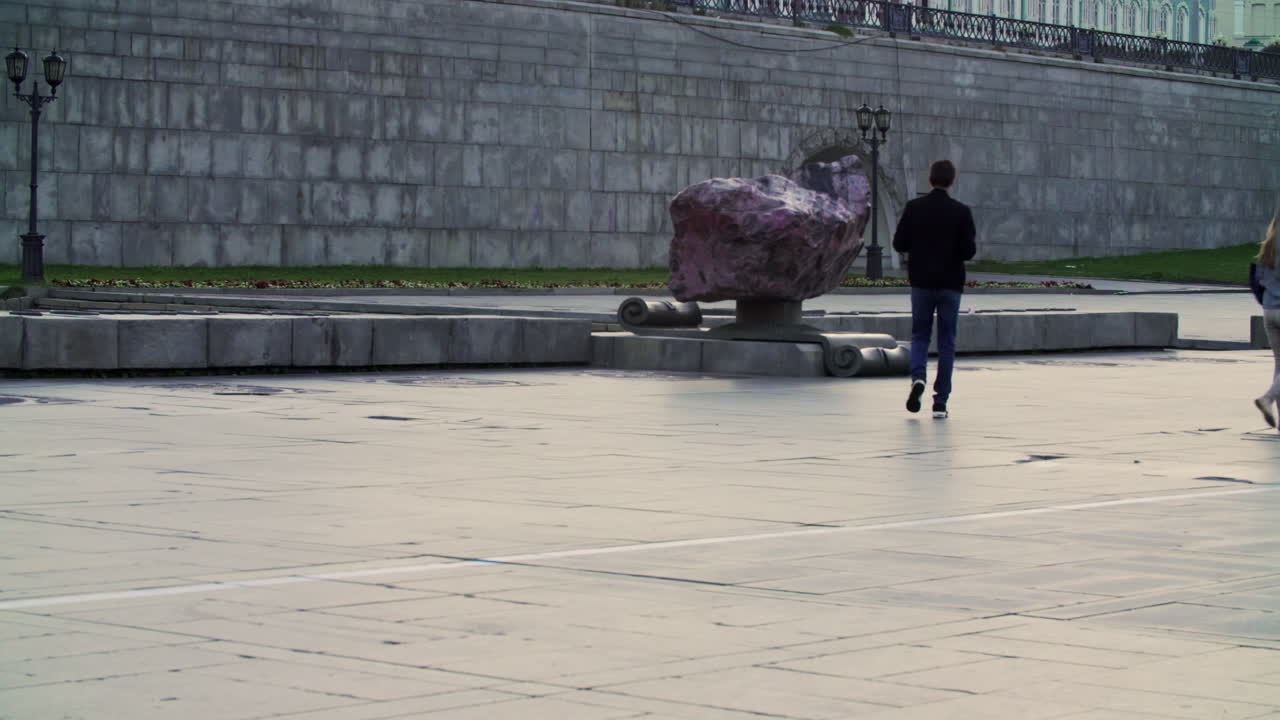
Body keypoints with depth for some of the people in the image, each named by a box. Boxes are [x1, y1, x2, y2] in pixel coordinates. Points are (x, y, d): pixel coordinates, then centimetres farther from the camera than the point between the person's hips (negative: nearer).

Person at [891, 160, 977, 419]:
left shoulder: (914, 208, -4)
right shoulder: (961, 212, -8)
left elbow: (899, 244, -3)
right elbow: (968, 251, -11)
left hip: (921, 281, 1)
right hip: (950, 283, -1)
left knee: (920, 334, 15)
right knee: (946, 341, 7)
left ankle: (918, 376, -15)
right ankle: (940, 402, 5)